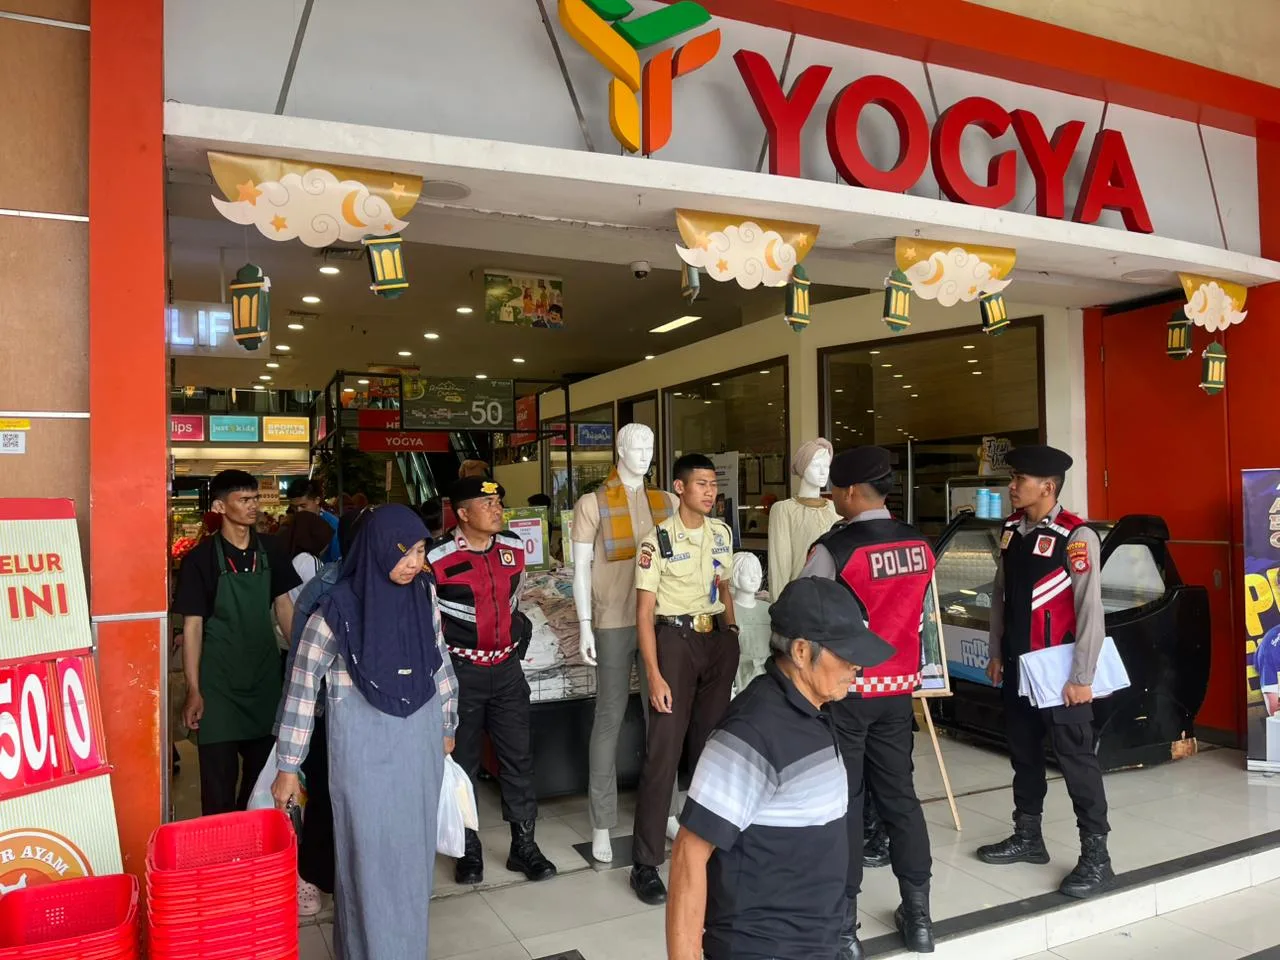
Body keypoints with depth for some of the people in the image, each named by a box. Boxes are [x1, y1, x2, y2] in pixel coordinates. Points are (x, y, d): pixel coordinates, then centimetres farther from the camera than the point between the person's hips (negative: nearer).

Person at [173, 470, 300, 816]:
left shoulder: (270, 550, 2)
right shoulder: (200, 558, -10)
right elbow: (192, 624, -9)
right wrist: (193, 690, -11)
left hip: (265, 674, 5)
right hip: (219, 680, -4)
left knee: (263, 769, 16)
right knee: (219, 777, 2)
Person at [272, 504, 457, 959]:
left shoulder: (424, 593, -2)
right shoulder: (340, 607, -15)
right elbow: (302, 686, -8)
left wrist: (447, 726, 18)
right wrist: (288, 767, -6)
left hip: (420, 739, 5)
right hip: (365, 746, -4)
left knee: (413, 852, 16)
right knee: (373, 856, 4)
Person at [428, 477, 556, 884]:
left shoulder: (513, 547, 2)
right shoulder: (438, 559, -15)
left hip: (506, 667, 4)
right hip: (462, 671, -4)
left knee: (518, 757, 7)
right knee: (462, 762, 9)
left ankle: (524, 844, 20)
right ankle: (468, 850, 23)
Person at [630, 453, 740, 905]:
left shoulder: (721, 532, 8)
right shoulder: (657, 540, -11)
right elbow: (644, 613, -11)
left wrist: (732, 641, 10)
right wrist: (655, 675, -15)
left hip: (716, 639, 6)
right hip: (675, 639, -5)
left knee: (711, 742, 14)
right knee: (663, 750, -5)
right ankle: (645, 863, 4)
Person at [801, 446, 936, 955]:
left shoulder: (831, 549, -17)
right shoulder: (920, 546, 2)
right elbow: (918, 616, 11)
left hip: (844, 690, -5)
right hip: (898, 688, 6)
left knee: (842, 801, 5)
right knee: (899, 794, 15)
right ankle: (917, 916, 26)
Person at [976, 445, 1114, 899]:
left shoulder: (1075, 536, -16)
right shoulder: (1011, 530, 6)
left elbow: (1090, 609, -16)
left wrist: (1082, 677, -16)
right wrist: (997, 653, 13)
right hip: (1016, 665, 7)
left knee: (1076, 759, 1)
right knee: (1023, 753, 17)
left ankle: (1096, 857, 13)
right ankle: (1028, 837, 32)